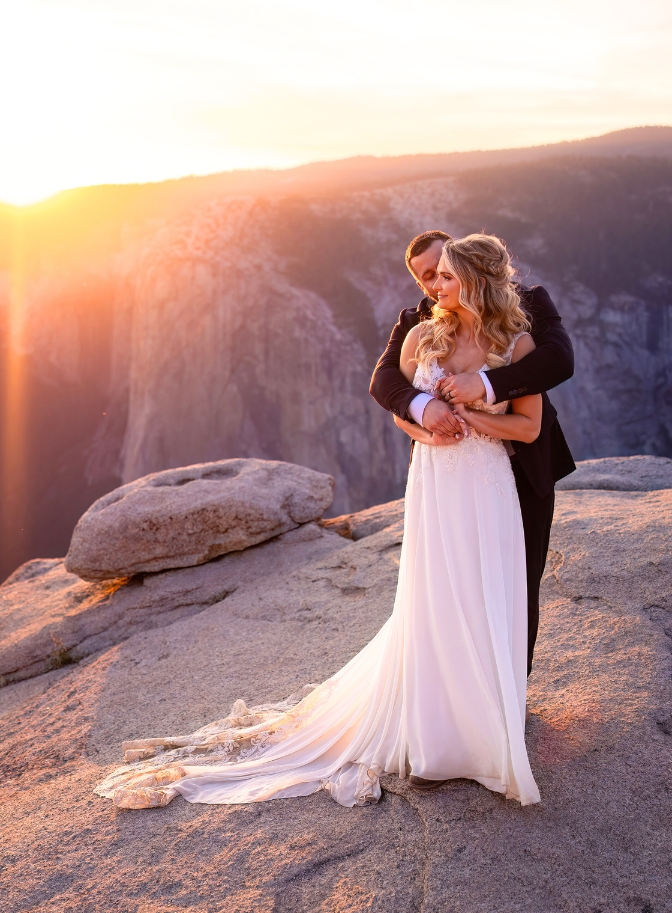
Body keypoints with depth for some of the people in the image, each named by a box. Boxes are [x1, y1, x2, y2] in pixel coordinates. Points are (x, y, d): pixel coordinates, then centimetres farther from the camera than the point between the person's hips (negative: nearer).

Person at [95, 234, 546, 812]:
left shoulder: (518, 343, -3)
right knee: (431, 608, 6)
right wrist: (424, 431, -11)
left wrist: (469, 415, -15)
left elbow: (530, 427, -2)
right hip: (432, 486, 1)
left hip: (487, 491, -1)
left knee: (486, 611, 4)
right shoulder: (423, 336, 3)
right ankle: (432, 745, 22)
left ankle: (486, 735, 24)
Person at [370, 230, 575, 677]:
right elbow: (383, 378, -16)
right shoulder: (415, 322, -2)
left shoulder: (528, 302, -7)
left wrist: (487, 383, -36)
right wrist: (422, 405, -38)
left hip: (524, 471, -1)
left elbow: (561, 359, -23)